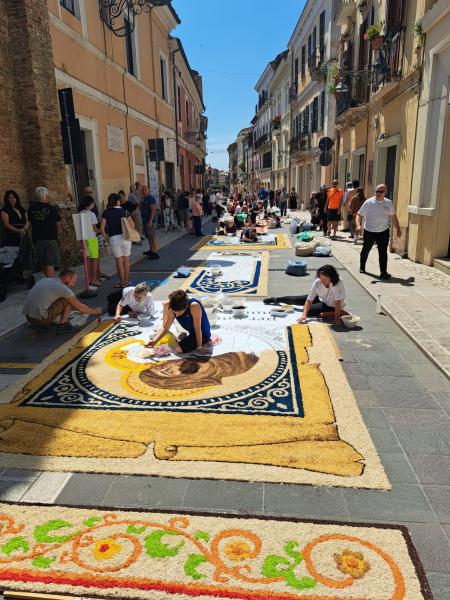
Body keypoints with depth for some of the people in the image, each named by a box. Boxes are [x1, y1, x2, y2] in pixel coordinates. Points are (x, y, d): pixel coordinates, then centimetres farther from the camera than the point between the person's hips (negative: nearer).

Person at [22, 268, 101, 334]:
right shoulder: (63, 289, -8)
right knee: (68, 300, -1)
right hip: (40, 318, -8)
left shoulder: (45, 280, 16)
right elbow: (81, 308, -2)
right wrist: (96, 311, 15)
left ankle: (39, 325, 18)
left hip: (28, 316, 8)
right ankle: (62, 325, 3)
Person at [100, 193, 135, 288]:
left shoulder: (106, 213, 0)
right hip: (125, 237, 1)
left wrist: (106, 236, 9)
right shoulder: (124, 211, 2)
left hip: (113, 238, -1)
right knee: (126, 260, 11)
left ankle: (122, 282, 10)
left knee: (119, 261, 7)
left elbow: (102, 228, -5)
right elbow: (132, 225, -4)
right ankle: (126, 281, 17)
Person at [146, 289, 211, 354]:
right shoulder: (174, 309, -15)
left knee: (178, 348, -24)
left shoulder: (194, 306, -35)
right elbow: (165, 328, -13)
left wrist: (199, 346, -20)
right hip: (191, 332, 7)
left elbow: (198, 329, -27)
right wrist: (155, 340, -27)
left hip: (202, 335, -7)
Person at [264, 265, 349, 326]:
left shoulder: (338, 283, -39)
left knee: (309, 310, -23)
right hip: (320, 298, 4)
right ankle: (275, 299, 31)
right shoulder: (317, 282, -28)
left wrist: (337, 318, -36)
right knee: (295, 300, 7)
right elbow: (309, 300, -26)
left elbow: (337, 302, -35)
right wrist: (304, 315, -37)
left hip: (332, 306, -4)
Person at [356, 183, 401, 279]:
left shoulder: (388, 203, 1)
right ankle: (362, 267, 36)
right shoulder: (368, 202, -8)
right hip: (369, 231, -1)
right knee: (365, 250, 15)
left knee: (383, 252, -3)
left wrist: (398, 229, 14)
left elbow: (393, 217, 13)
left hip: (383, 232, 1)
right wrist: (358, 225, -26)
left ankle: (383, 273, 1)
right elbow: (359, 215, -8)